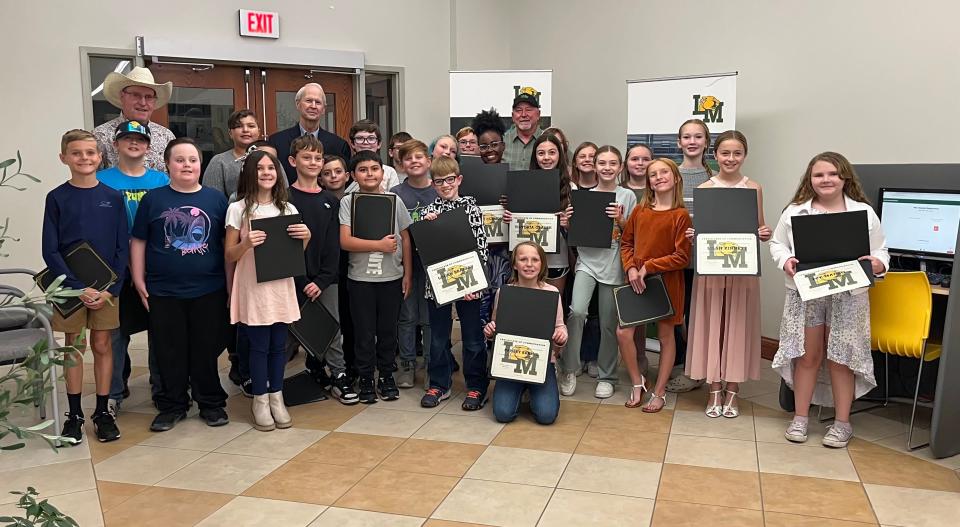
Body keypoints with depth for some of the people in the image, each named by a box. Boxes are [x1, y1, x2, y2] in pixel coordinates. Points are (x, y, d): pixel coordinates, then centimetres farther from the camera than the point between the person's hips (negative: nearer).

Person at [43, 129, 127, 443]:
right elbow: (50, 251, -5)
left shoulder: (113, 198, 1)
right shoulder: (57, 198, -2)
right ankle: (74, 414, 18)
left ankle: (102, 412, 17)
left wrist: (110, 289, -9)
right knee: (74, 347, 7)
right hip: (69, 286, -1)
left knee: (102, 346, 7)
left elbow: (123, 248, 1)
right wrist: (78, 288, -13)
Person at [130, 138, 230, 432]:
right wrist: (139, 280, 0)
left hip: (209, 290, 0)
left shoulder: (216, 199, 3)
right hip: (163, 292, 0)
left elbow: (228, 242, 7)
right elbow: (138, 241, 5)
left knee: (207, 349, 8)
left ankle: (211, 403, 23)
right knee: (169, 351, 9)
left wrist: (231, 281, 3)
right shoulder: (153, 200, 2)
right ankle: (172, 405, 23)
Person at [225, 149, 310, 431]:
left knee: (278, 344, 9)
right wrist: (246, 243, -21)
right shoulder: (238, 209, -2)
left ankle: (276, 399, 22)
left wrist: (306, 237, -7)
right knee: (259, 346, 2)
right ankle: (260, 402, 16)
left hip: (281, 285, 3)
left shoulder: (288, 209, 9)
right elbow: (230, 256, -1)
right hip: (253, 287, -3)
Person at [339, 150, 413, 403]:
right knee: (364, 332, 7)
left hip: (392, 277, 2)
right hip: (360, 278, -1)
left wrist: (408, 274, 3)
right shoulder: (348, 201, -4)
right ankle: (366, 379, 21)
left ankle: (387, 376, 27)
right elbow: (345, 242, -12)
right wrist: (380, 245, -16)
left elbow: (405, 238, 6)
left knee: (388, 330, 11)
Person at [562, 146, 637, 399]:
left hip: (613, 266, 0)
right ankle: (569, 369, -3)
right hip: (587, 261, 0)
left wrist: (620, 221, -14)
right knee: (577, 311, -21)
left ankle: (606, 377, 23)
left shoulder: (627, 196, 2)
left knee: (609, 324, 6)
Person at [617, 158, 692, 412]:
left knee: (666, 335, 8)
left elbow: (682, 257, -12)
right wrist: (631, 268, -7)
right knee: (623, 333, -1)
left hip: (667, 282, -4)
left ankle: (659, 392, 22)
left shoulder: (681, 215, -9)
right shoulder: (640, 210, 4)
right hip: (636, 281, 4)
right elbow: (626, 242, 9)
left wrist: (648, 267, -15)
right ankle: (637, 383, 21)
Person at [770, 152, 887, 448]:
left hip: (848, 296, 0)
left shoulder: (864, 212, 3)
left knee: (840, 359, 6)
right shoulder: (795, 211, 3)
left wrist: (878, 264, -16)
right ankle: (800, 418, 22)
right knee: (807, 357, 9)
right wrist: (785, 260, -13)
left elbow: (880, 251, 6)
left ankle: (842, 423, 20)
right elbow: (777, 243, 7)